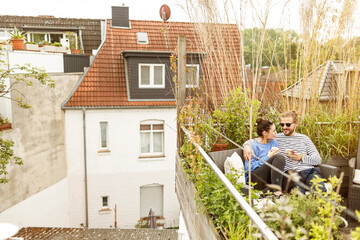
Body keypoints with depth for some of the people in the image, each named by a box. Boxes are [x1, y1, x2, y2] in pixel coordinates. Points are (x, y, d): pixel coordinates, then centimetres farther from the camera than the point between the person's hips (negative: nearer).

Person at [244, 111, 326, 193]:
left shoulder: (304, 138, 21)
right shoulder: (276, 138, 15)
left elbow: (318, 159, 14)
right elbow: (253, 140, 15)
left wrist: (300, 157, -5)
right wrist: (247, 145, -11)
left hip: (309, 171, 3)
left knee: (321, 191, -30)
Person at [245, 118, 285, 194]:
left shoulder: (274, 142, 16)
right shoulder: (254, 146, -6)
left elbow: (279, 162, 25)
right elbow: (248, 168, -13)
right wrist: (267, 158, -11)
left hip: (271, 178, 6)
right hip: (256, 178, -6)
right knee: (279, 157, -28)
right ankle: (276, 191, -32)